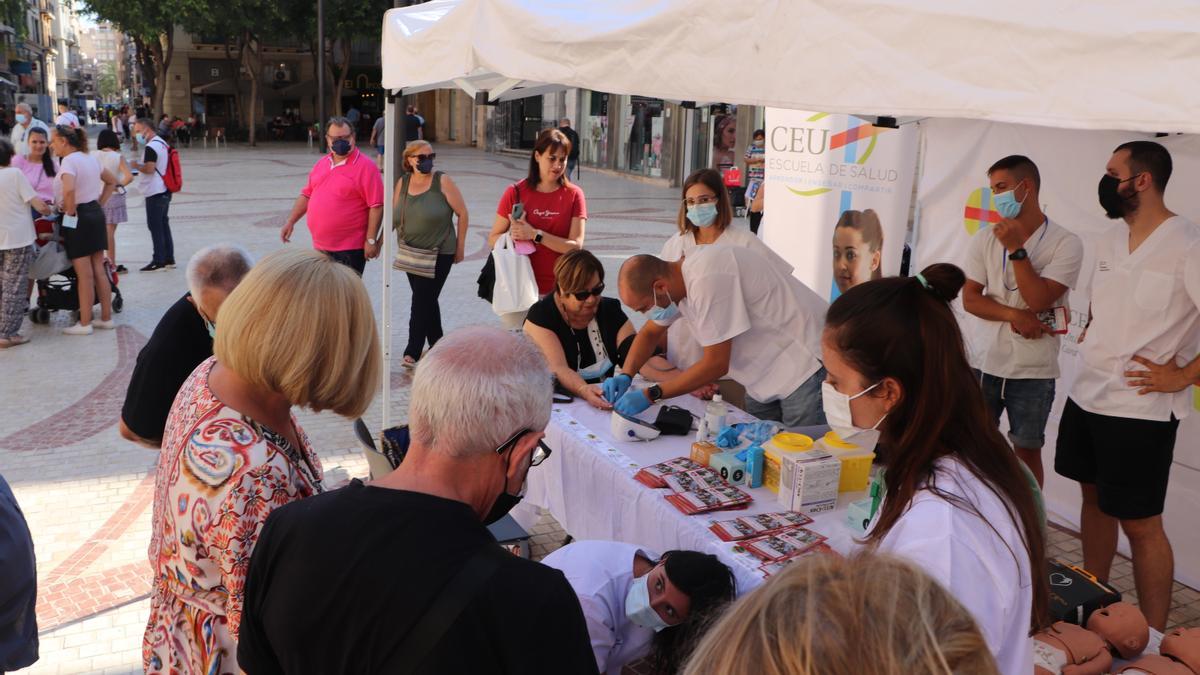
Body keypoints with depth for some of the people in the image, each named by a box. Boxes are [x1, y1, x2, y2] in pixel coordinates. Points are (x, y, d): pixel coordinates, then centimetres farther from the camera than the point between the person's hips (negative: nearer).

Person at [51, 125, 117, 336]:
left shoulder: (69, 161, -15)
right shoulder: (90, 158, 11)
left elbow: (69, 190, -32)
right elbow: (112, 181, 23)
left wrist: (70, 211, -17)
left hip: (78, 218, -8)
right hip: (96, 214, 8)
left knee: (84, 275, -3)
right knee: (99, 270, 11)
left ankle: (85, 323, 4)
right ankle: (106, 317, 16)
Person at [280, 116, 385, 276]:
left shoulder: (365, 167, -11)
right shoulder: (321, 164, 12)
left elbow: (376, 206, -15)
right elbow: (307, 195, 19)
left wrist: (371, 240, -17)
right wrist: (290, 221, 13)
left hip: (350, 249, -7)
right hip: (321, 246, 7)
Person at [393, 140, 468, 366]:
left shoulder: (442, 181, -8)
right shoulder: (403, 183, 6)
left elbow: (462, 213, -5)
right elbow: (393, 216, 11)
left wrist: (460, 246, -4)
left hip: (439, 254, -5)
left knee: (422, 301, -8)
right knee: (427, 300, 14)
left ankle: (413, 351, -2)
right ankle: (437, 344, 29)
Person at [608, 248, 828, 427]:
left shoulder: (707, 281, -29)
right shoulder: (675, 278, -1)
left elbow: (716, 364, -24)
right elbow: (650, 332, 16)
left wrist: (651, 395, -18)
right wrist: (624, 375, -1)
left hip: (804, 362, -9)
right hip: (768, 372, 9)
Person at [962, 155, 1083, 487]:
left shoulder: (1066, 243, -9)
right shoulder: (984, 239, 1)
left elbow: (1039, 301, -18)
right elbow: (969, 298, -1)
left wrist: (1016, 249, -19)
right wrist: (1015, 316, -16)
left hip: (1034, 372, -3)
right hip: (985, 363, 3)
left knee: (1027, 450, 8)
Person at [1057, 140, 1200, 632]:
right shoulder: (1109, 241, 9)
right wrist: (1089, 338, 11)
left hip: (1140, 411, -8)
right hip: (1086, 396, 8)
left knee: (1140, 523, -1)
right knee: (1094, 495, 17)